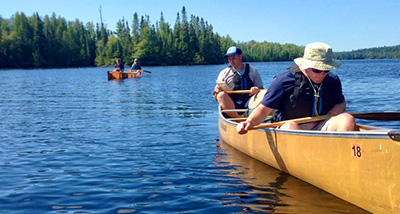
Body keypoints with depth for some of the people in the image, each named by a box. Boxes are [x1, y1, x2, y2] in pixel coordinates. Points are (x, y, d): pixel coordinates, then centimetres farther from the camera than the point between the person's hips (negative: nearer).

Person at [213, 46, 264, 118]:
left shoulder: (253, 71, 15)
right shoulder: (224, 73, 14)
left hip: (249, 104, 1)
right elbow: (216, 97, 9)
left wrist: (257, 89, -13)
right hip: (231, 105, 0)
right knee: (221, 95, -31)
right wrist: (216, 91, -16)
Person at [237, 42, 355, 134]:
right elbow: (264, 109, -7)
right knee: (290, 126, -37)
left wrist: (334, 112, -1)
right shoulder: (283, 80, -8)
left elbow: (341, 102, 24)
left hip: (321, 128, 4)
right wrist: (249, 122, -28)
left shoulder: (333, 80, 7)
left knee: (348, 119, -20)